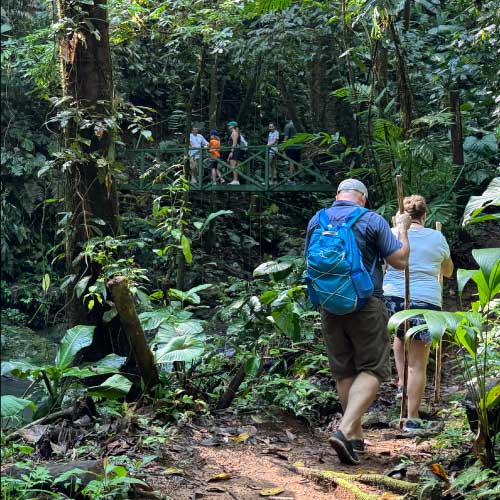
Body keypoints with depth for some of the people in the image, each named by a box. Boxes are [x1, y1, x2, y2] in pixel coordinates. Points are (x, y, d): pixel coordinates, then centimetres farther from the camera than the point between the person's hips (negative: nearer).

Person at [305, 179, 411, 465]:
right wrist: (402, 228, 10)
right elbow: (400, 261, -4)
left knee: (344, 372, 14)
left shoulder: (316, 221, 6)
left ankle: (356, 435, 22)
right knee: (372, 369, 2)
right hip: (366, 305, -4)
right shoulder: (372, 221, -6)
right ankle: (345, 430, -15)